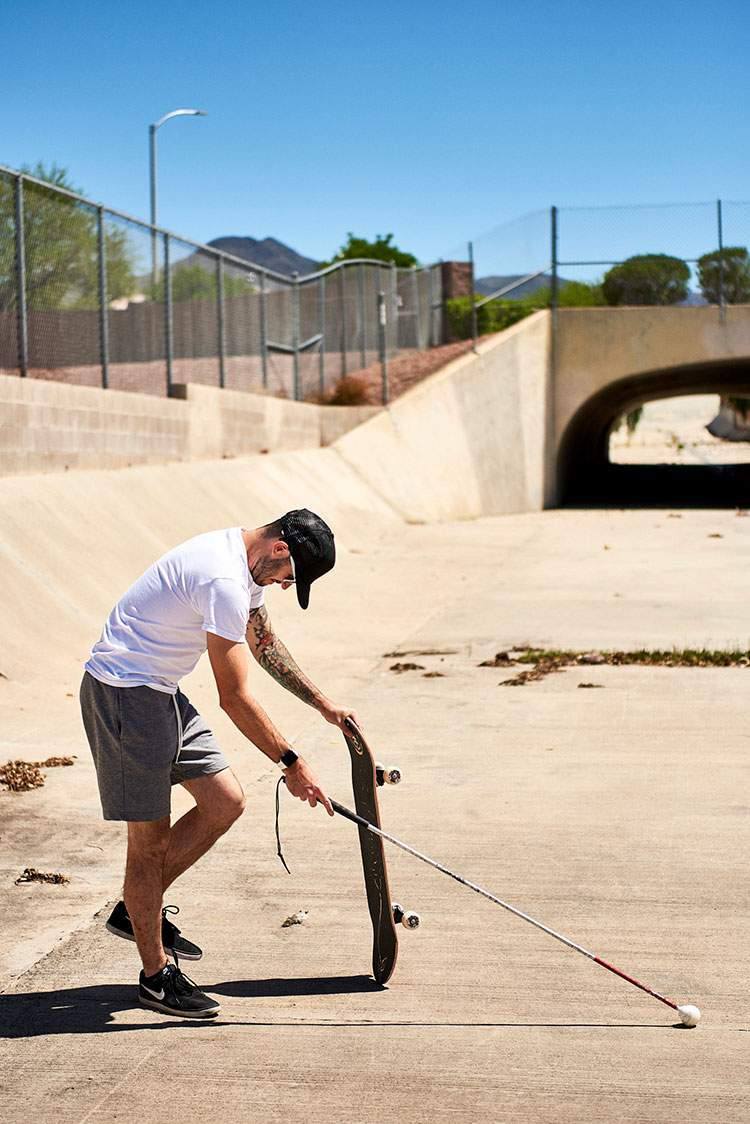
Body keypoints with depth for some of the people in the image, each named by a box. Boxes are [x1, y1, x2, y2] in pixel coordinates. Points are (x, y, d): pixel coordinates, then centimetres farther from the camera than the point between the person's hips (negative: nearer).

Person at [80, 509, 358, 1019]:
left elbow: (264, 642, 23)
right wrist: (293, 763, -18)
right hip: (123, 693, -10)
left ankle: (137, 910, 23)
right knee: (152, 838, -3)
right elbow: (235, 698, -24)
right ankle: (156, 976, 10)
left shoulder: (245, 563, 6)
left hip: (160, 690, 10)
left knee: (226, 802, 8)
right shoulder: (224, 580, -26)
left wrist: (323, 704, 23)